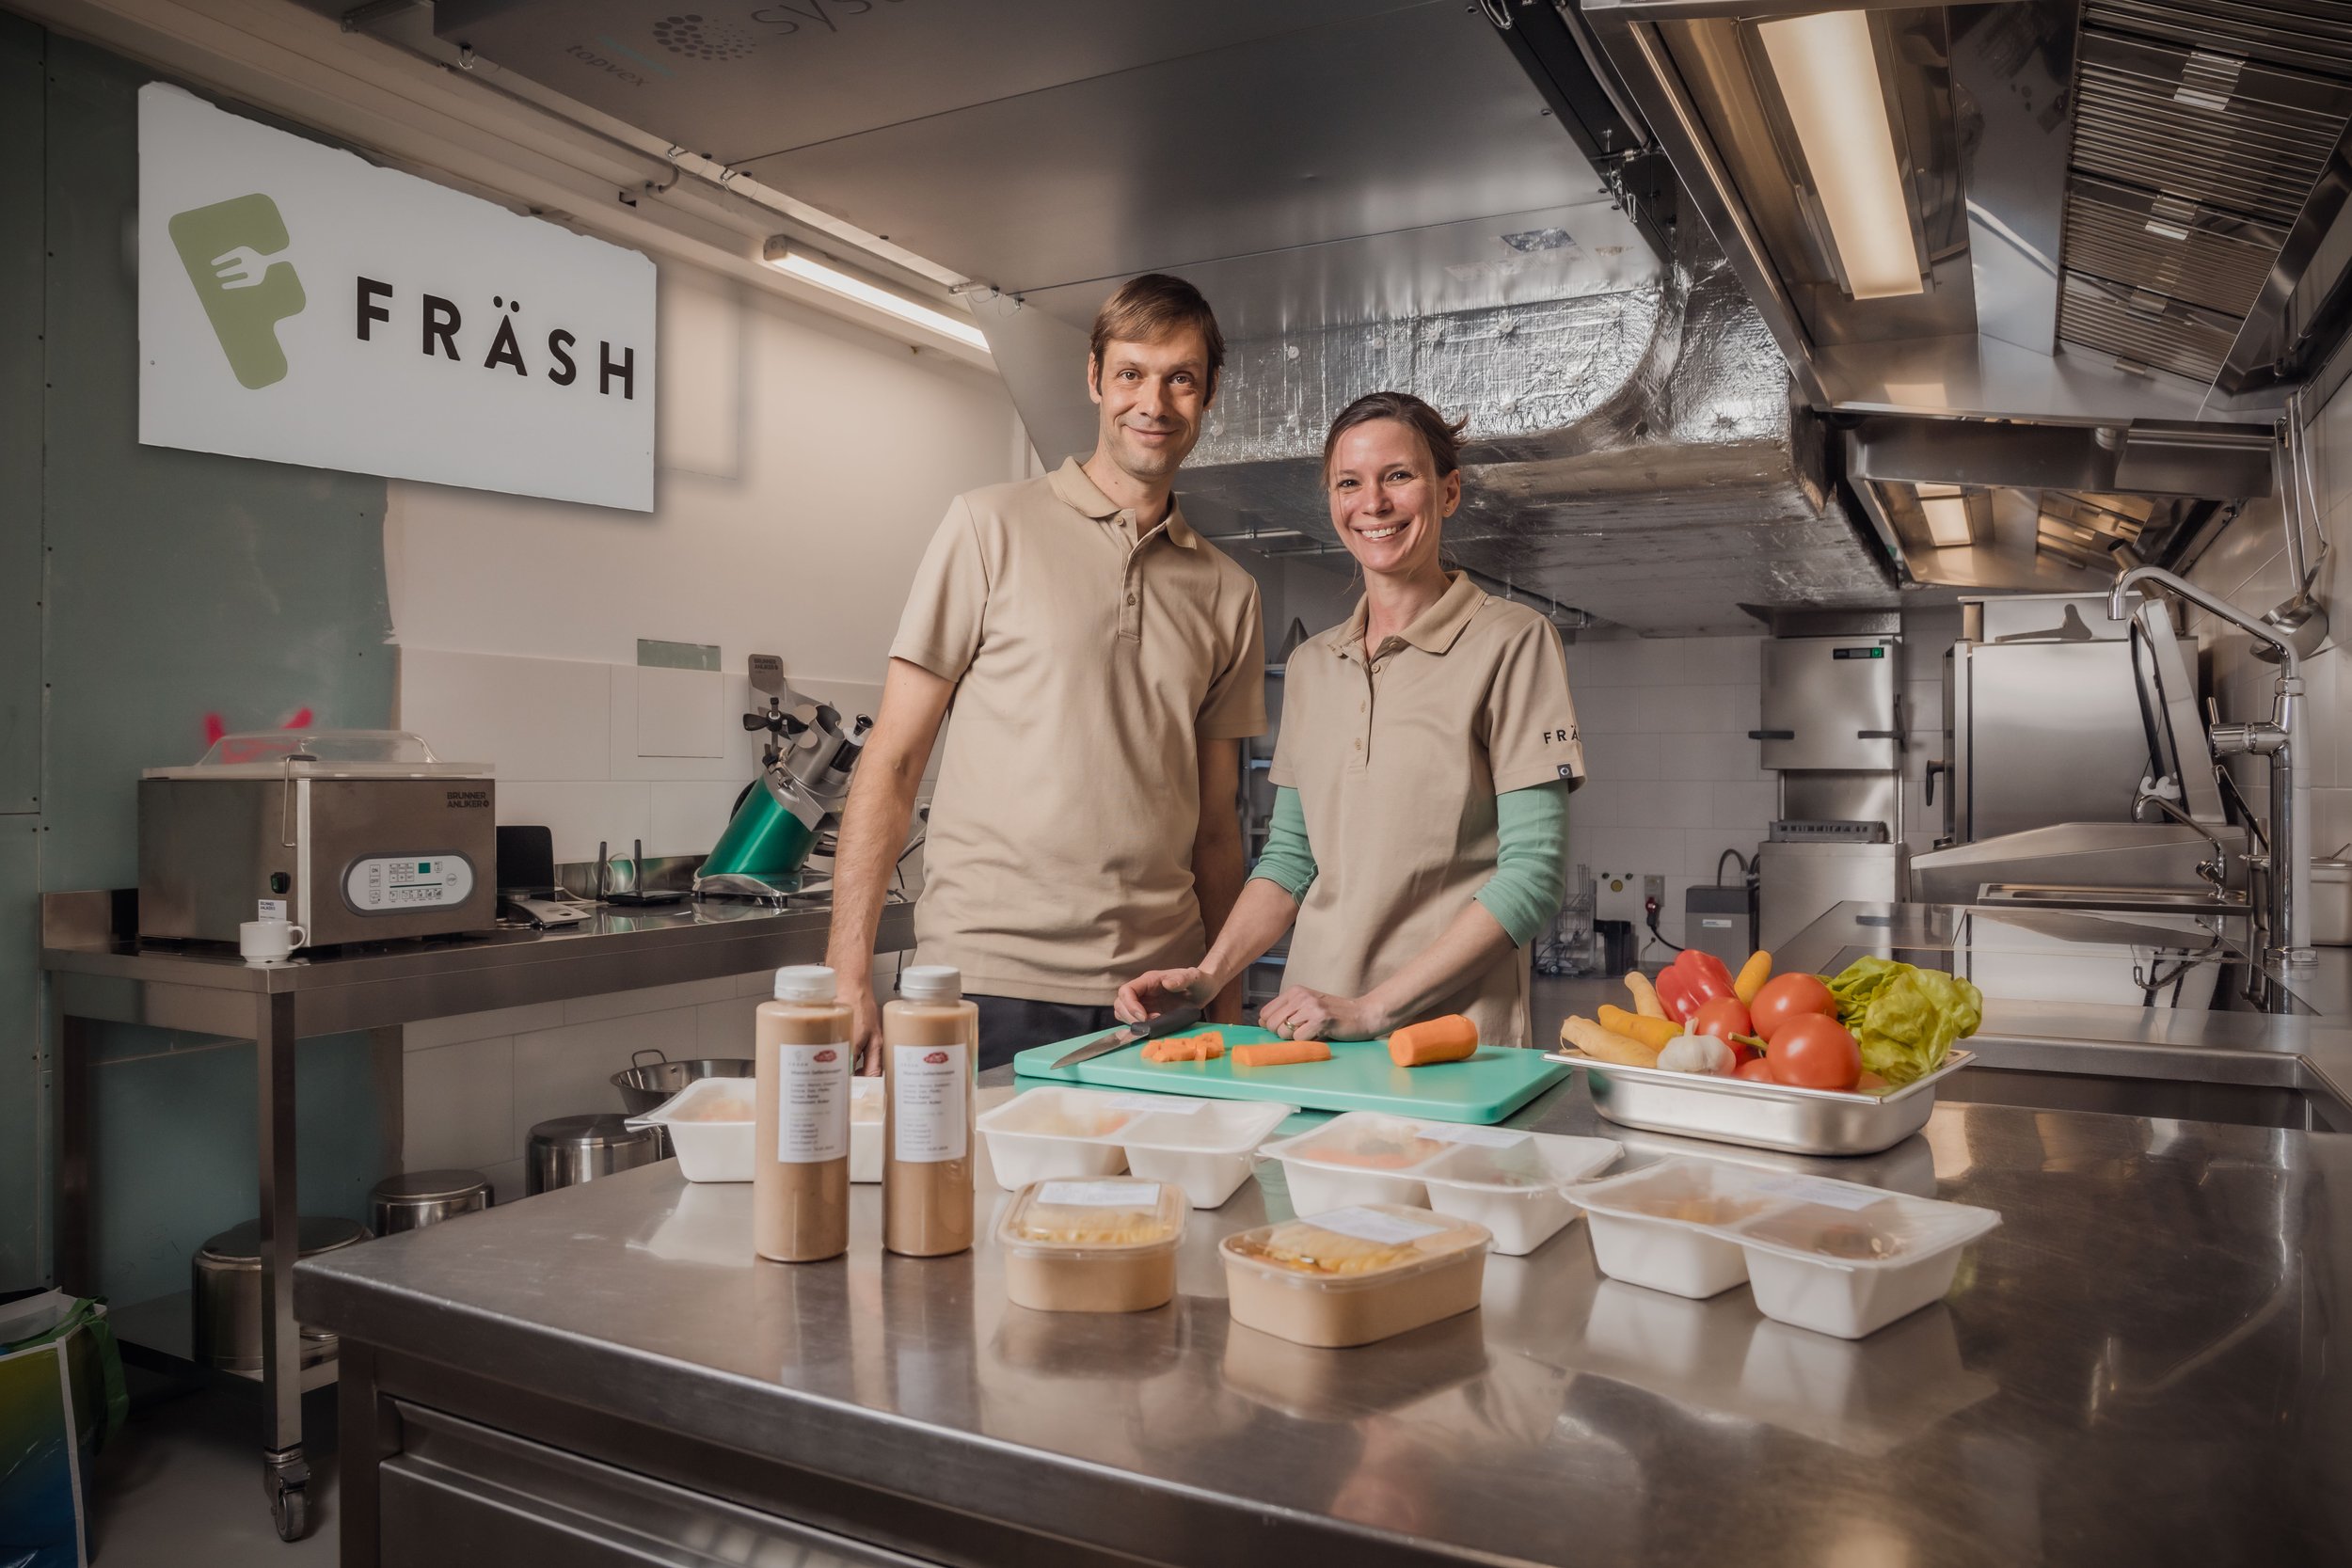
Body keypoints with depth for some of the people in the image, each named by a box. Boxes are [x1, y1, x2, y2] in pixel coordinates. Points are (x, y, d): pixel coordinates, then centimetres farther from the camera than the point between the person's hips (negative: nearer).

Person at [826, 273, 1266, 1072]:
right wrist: (848, 975, -8)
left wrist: (1229, 1001, 9)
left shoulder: (1228, 592, 11)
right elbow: (893, 760, -1)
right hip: (990, 981, -3)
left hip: (1156, 991, 4)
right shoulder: (991, 526, 0)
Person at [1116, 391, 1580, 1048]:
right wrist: (1209, 975, -1)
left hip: (1455, 1031, -4)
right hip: (1310, 1032, 4)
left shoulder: (1512, 642, -3)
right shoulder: (1310, 664, 14)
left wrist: (1370, 1008, -14)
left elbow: (1533, 874, -9)